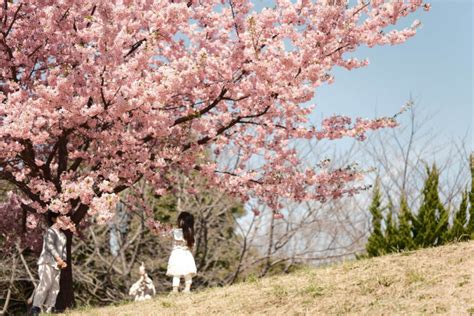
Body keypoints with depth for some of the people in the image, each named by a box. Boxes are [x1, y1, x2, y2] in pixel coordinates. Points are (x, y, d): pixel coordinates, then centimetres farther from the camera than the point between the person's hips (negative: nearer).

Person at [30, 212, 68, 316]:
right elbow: (49, 245, -19)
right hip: (47, 262, -9)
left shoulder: (62, 235, 21)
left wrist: (64, 261, 5)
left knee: (55, 287, 4)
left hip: (56, 264, 9)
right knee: (45, 283, -22)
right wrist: (58, 258, -23)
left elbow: (63, 249, 21)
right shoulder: (50, 231, -6)